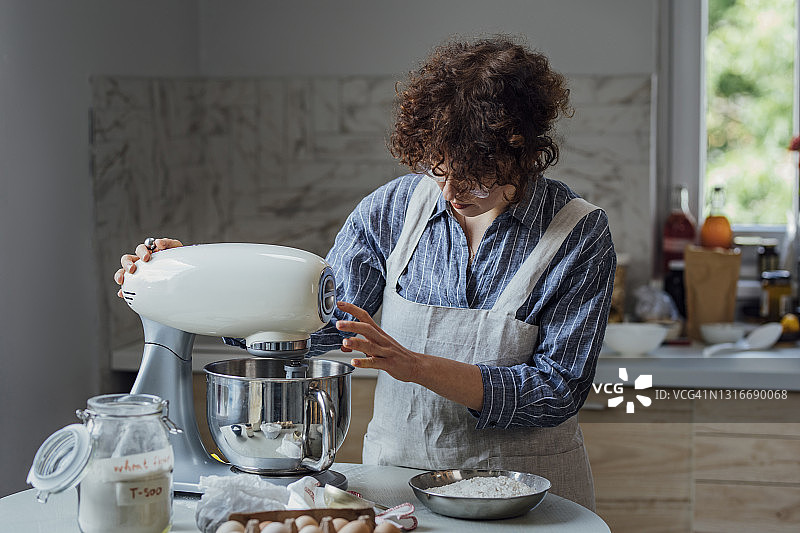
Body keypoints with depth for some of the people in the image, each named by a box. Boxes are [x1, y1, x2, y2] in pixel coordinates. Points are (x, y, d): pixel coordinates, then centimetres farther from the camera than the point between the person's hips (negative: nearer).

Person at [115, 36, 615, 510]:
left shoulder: (582, 235, -13)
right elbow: (317, 320, -3)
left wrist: (417, 366, -27)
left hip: (527, 494, -1)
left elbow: (557, 391, -17)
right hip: (396, 474, 2)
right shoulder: (394, 207, -4)